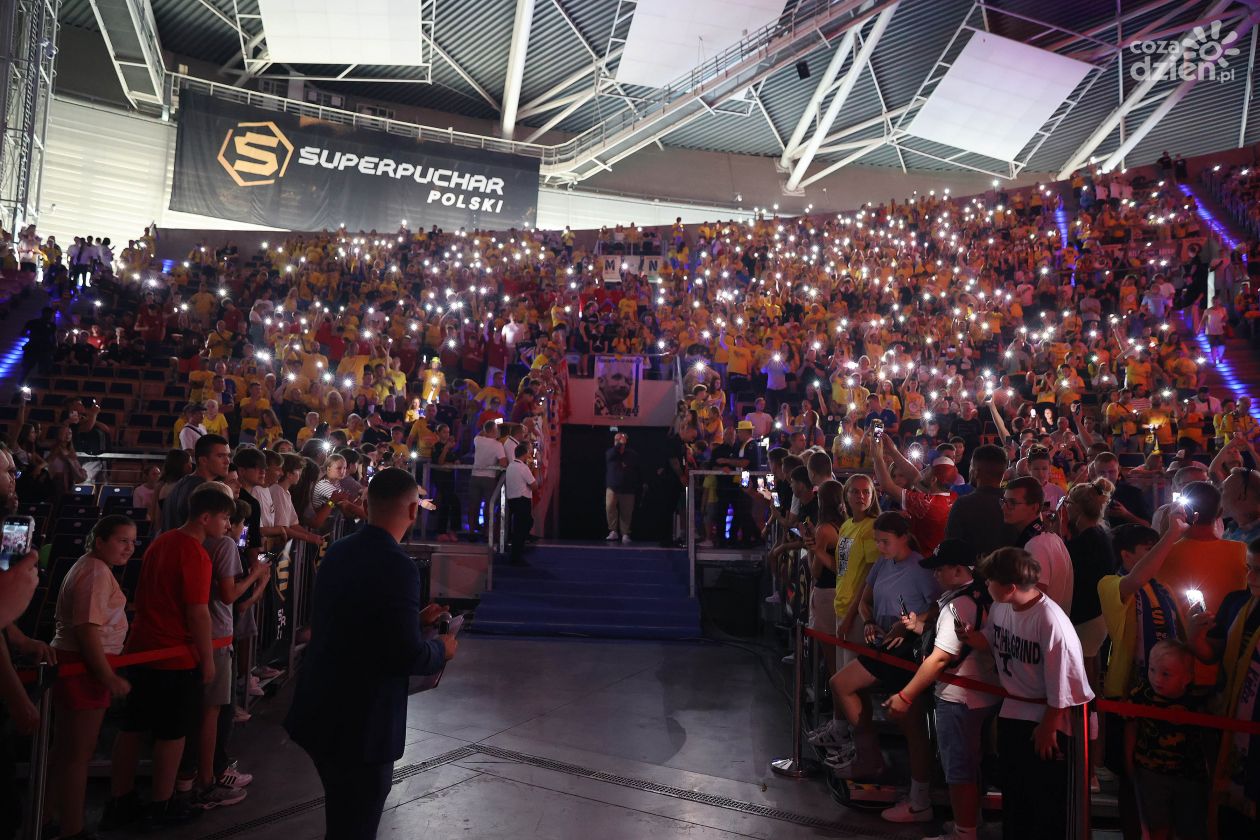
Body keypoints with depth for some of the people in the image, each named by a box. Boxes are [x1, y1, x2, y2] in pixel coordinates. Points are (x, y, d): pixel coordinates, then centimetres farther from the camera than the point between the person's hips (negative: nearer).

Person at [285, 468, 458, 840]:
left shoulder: (338, 551, 2)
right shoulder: (398, 566, -23)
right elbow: (407, 656, -23)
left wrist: (415, 619, 16)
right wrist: (442, 649, -3)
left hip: (322, 710, 8)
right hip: (360, 720, -8)